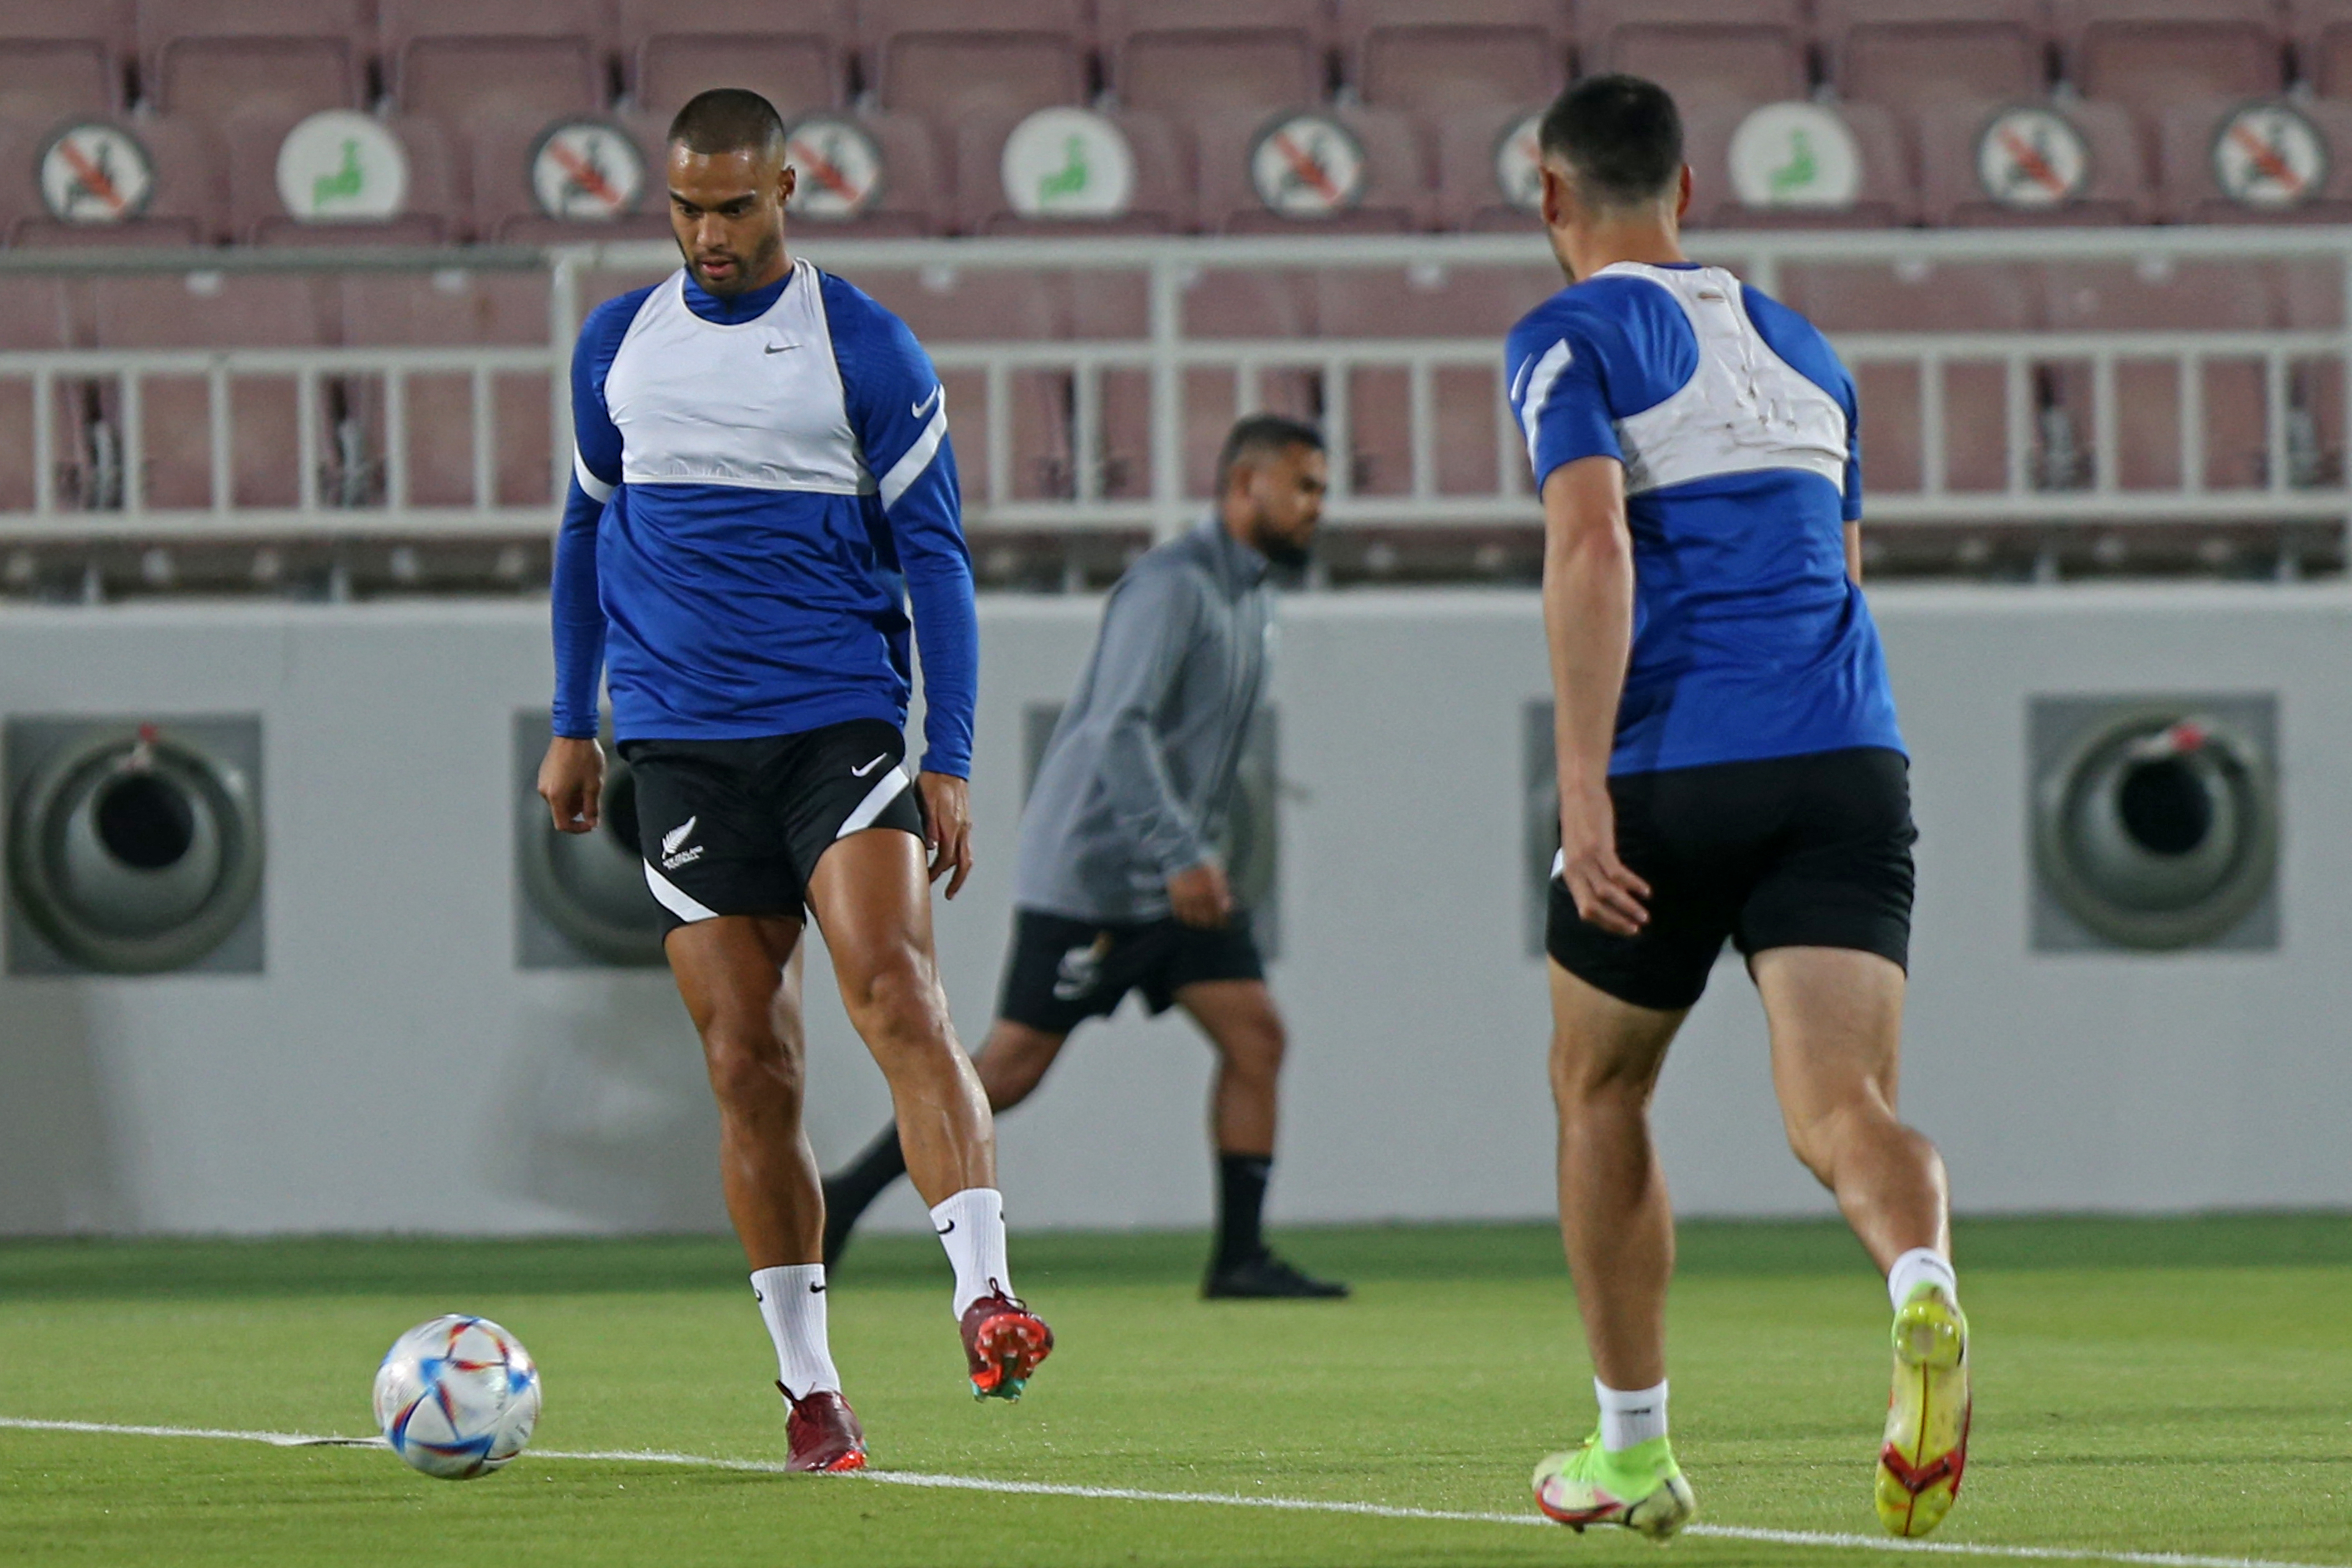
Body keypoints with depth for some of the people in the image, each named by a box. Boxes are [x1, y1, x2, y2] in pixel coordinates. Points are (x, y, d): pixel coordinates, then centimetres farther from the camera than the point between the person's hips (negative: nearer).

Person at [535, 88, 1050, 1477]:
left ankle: (988, 1300, -31)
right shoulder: (618, 346, 11)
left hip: (841, 723, -3)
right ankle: (809, 1386, 8)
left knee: (896, 993, -23)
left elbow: (934, 557, 1)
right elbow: (588, 531, 22)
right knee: (750, 1063, 1)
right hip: (683, 743, 3)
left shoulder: (868, 351, 0)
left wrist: (951, 760, -5)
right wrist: (575, 723, 19)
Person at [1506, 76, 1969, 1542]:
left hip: (1675, 775, -4)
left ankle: (1633, 1448, 25)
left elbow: (1592, 543, -14)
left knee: (1601, 1092, 19)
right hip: (1849, 761, 4)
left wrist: (1585, 793, -17)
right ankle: (1925, 1289, -44)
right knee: (1842, 1105, -10)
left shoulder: (1572, 339, 2)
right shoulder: (1798, 345, 23)